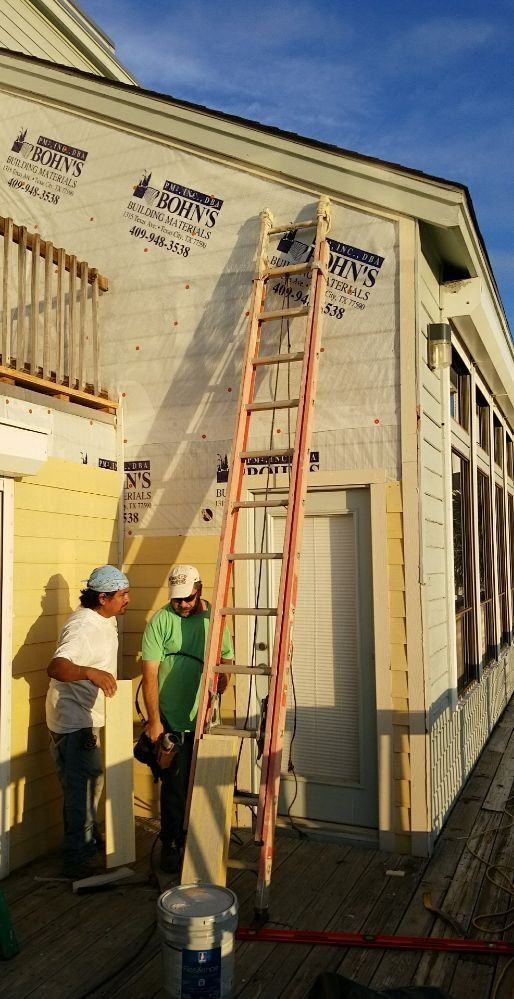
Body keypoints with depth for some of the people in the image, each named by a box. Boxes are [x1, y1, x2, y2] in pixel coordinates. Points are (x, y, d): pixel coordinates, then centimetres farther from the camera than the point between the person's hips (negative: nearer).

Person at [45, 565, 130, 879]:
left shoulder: (107, 619, 4)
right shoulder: (83, 627, -27)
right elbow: (56, 667, -43)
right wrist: (90, 672, -59)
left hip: (92, 717, 10)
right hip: (74, 723, -10)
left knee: (94, 782, 24)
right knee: (80, 791, -1)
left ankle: (89, 839, 43)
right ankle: (77, 861, 12)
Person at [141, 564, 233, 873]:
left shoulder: (214, 617, 2)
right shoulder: (160, 621, -11)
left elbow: (227, 658, 12)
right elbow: (150, 673, -13)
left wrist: (217, 688, -7)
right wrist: (154, 721, -17)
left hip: (205, 719, 4)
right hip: (172, 721, -4)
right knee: (176, 786, 3)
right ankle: (171, 845, 22)